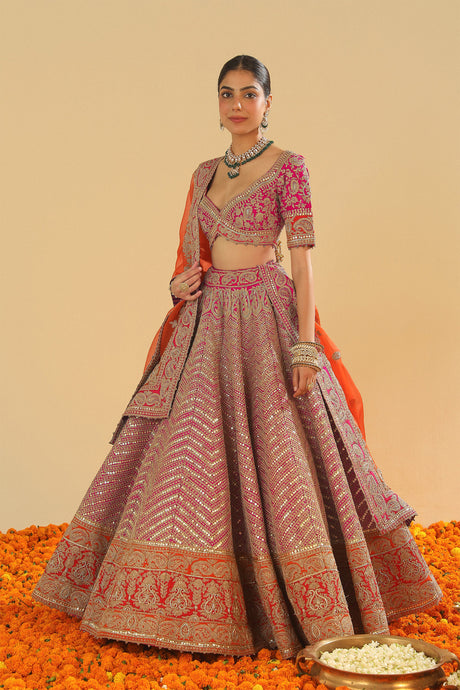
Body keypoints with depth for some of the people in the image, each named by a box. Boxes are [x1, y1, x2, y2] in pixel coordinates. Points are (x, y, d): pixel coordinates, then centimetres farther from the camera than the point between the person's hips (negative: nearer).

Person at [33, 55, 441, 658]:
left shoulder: (289, 168, -2)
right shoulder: (205, 173, 15)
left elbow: (302, 258, -8)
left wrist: (305, 346, -15)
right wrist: (181, 283, -1)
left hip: (266, 319, -6)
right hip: (205, 321, 6)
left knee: (277, 456, -6)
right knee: (194, 454, 5)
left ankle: (320, 604, 9)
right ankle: (194, 604, 17)